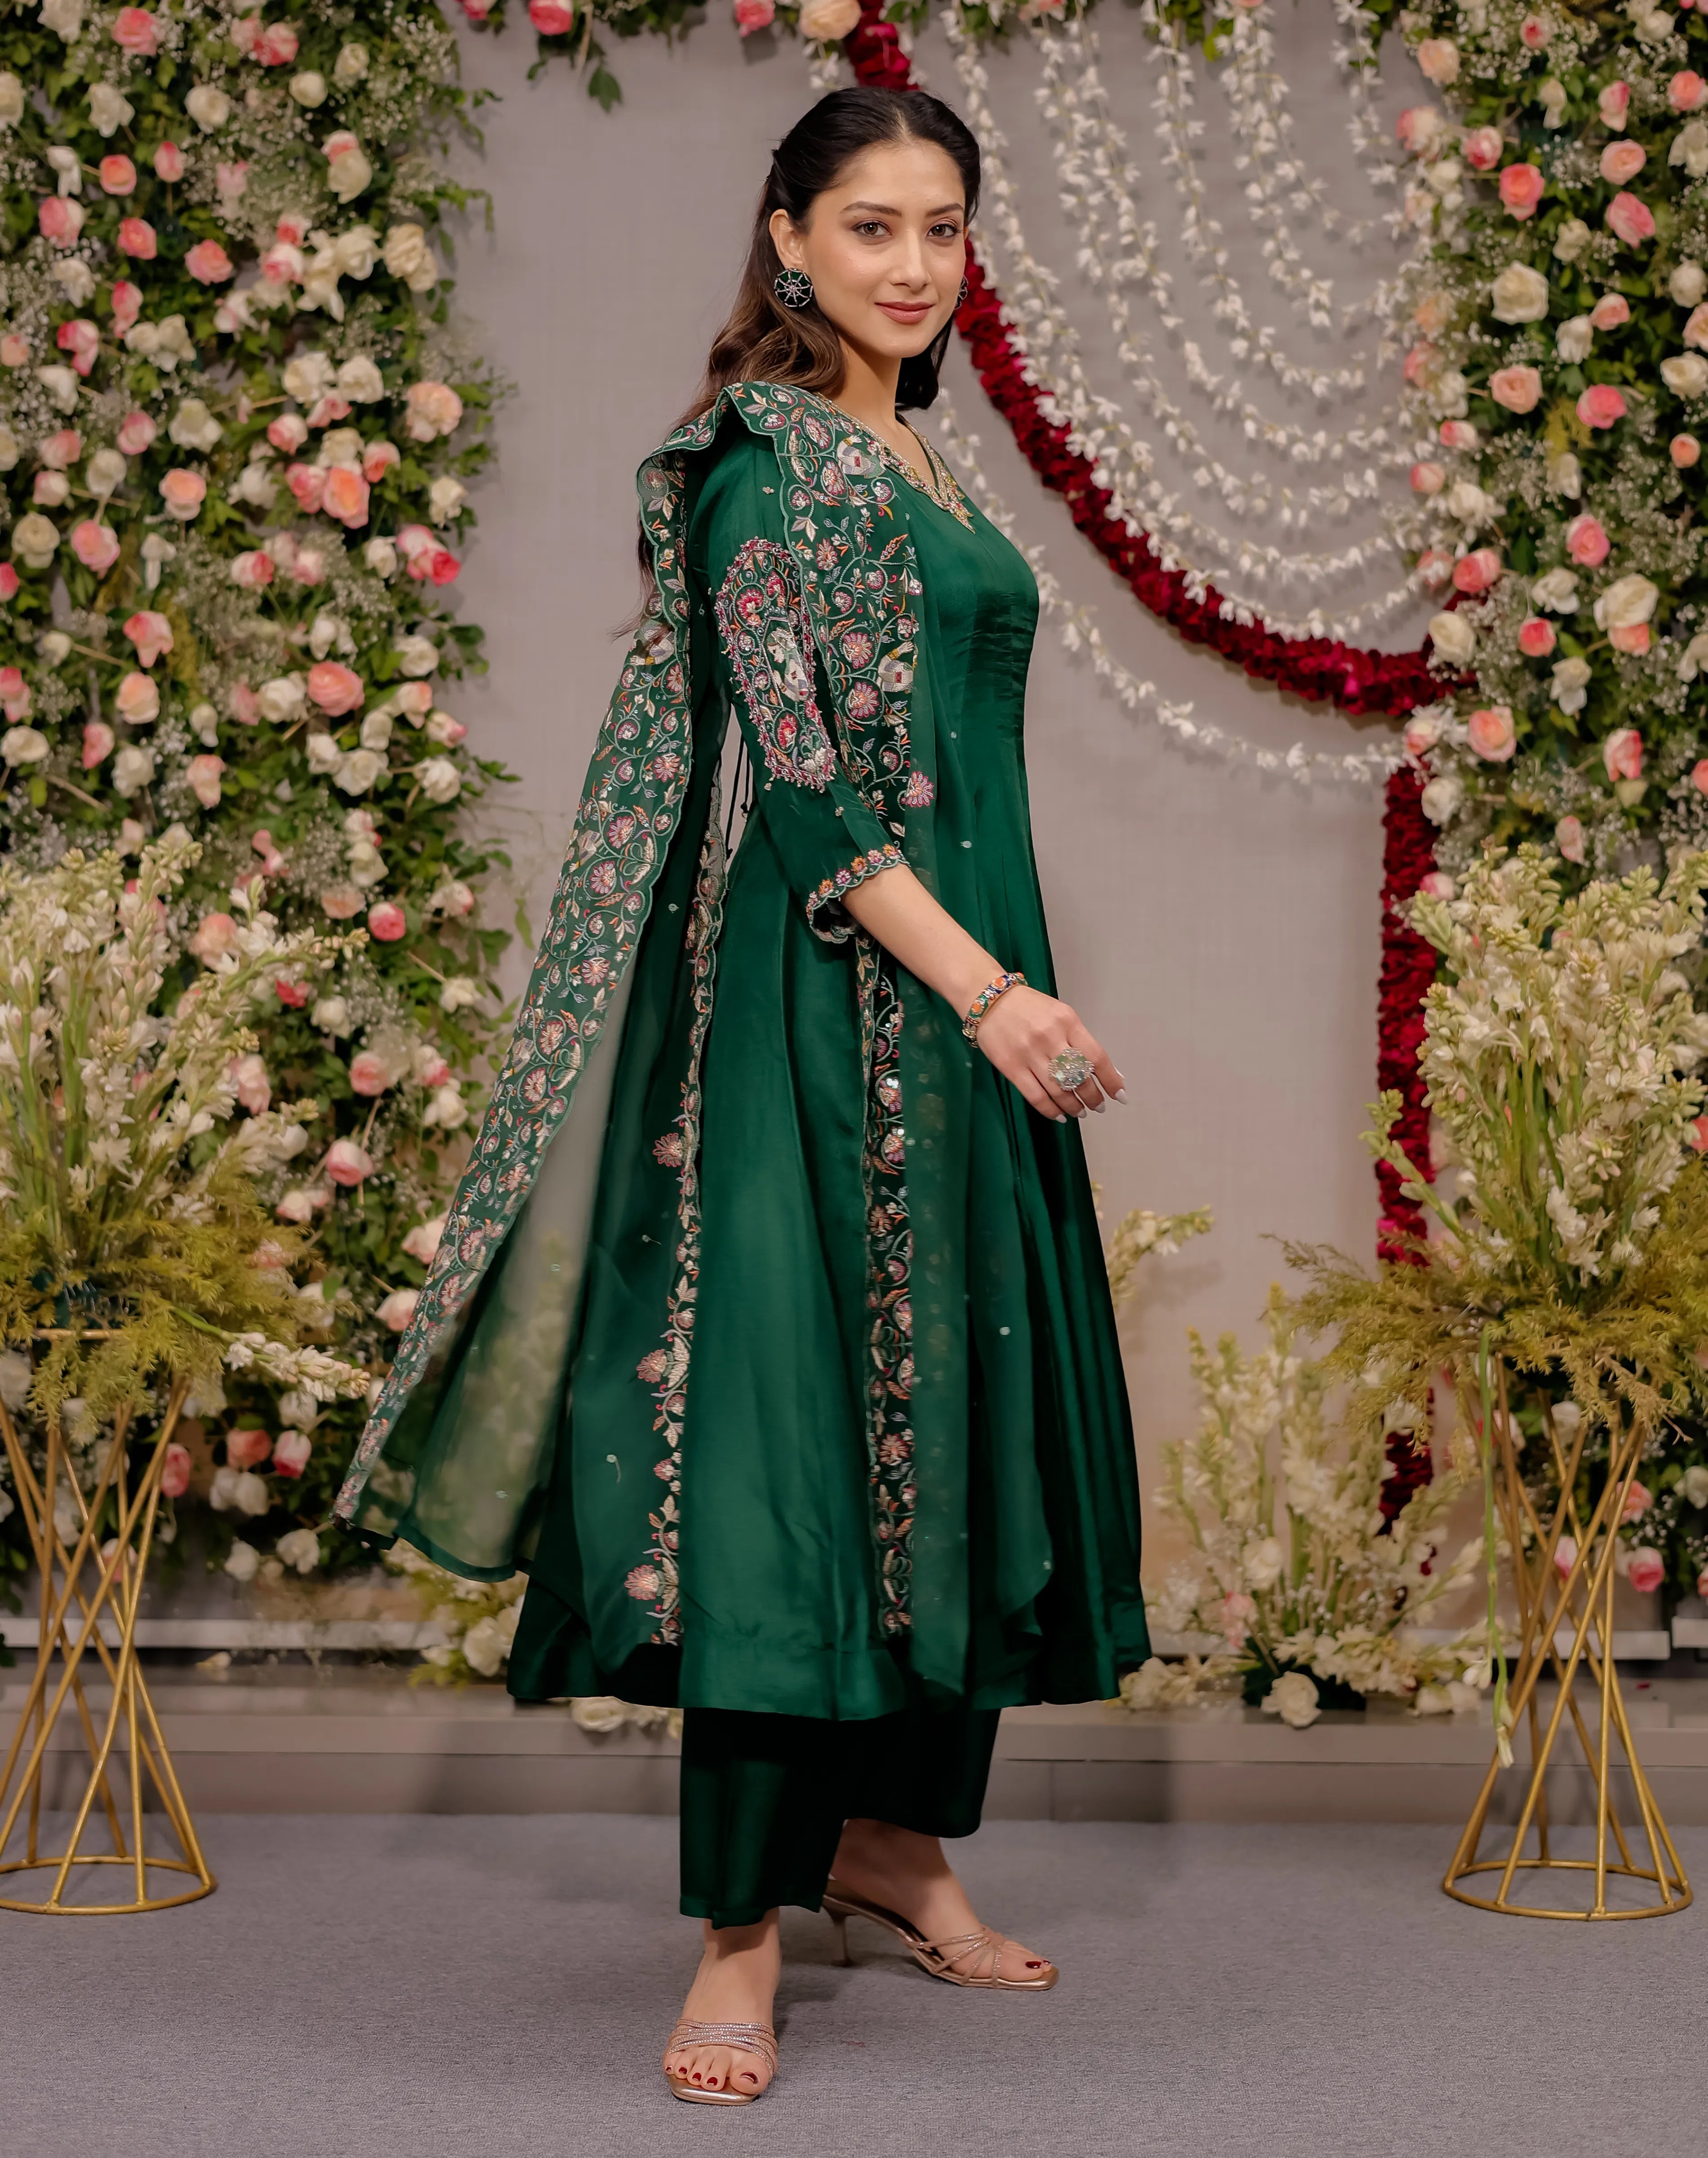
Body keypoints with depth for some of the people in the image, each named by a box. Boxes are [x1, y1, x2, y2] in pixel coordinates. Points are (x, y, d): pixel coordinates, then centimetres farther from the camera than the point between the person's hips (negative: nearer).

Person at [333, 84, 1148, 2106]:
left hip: (957, 992, 9)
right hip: (819, 1004, -9)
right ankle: (742, 1936, -4)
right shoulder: (767, 458, -9)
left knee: (972, 1412, 12)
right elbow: (796, 776, -17)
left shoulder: (912, 459, 18)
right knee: (797, 1424, -10)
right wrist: (987, 989, -21)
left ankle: (898, 1836, 26)